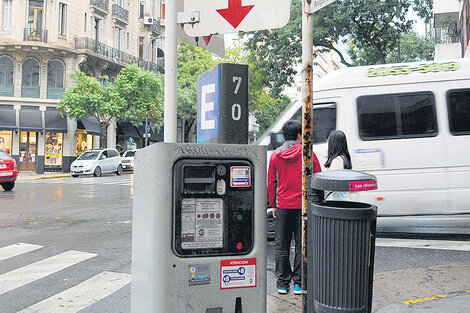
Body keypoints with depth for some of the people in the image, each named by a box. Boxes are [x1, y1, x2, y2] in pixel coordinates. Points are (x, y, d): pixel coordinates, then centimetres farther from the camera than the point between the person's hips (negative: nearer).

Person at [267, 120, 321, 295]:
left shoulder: (275, 155, 2)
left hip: (283, 206, 2)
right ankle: (299, 283, 12)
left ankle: (282, 283, 15)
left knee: (282, 246, 10)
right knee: (302, 245, 7)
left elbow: (271, 182, 6)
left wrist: (273, 205, 15)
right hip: (303, 205, -1)